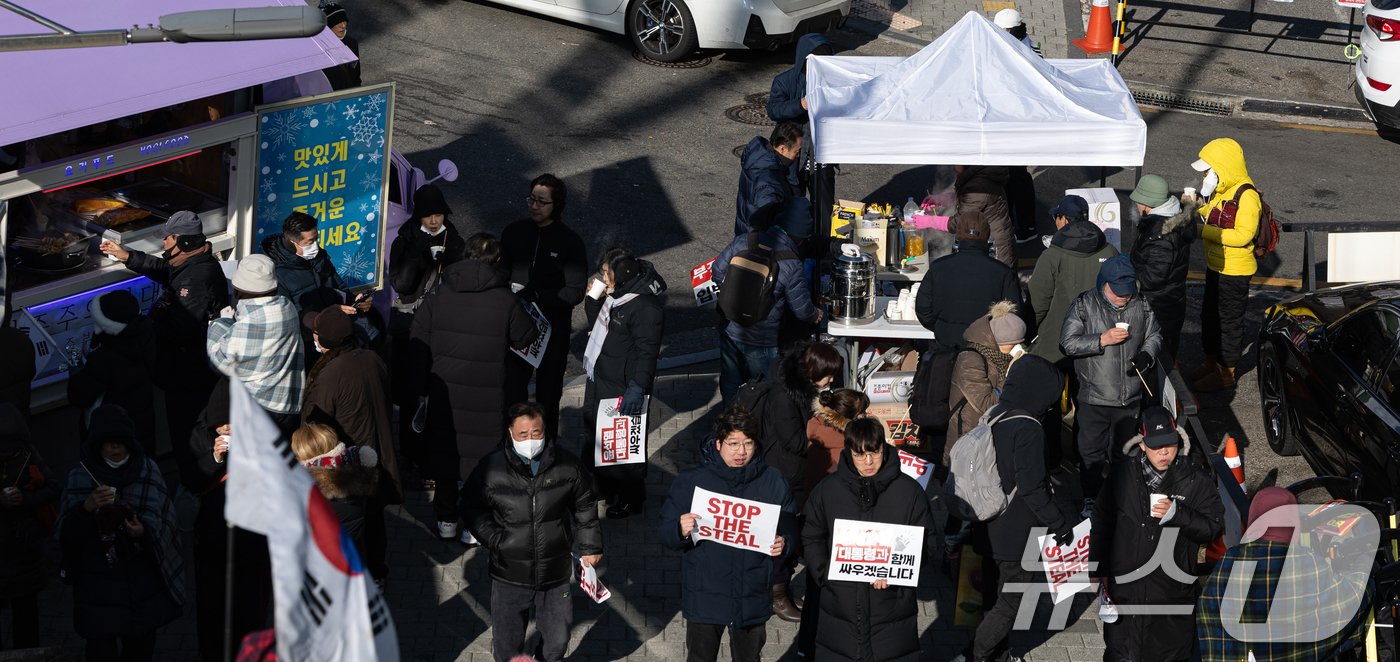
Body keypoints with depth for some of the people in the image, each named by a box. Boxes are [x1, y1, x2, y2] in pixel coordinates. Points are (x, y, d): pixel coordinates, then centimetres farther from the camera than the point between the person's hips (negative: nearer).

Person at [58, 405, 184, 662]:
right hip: (98, 581, -2)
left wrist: (145, 532, -17)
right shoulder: (81, 476, -2)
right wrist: (86, 507, -23)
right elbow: (65, 533, -6)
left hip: (144, 580, 2)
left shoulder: (148, 470, 1)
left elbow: (166, 522, 3)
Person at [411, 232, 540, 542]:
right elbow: (526, 339, 5)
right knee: (479, 455, 7)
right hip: (487, 397, -3)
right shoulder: (505, 300, -10)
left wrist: (423, 388, 9)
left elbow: (419, 343, 1)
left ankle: (446, 520, 25)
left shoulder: (439, 296, -2)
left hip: (444, 393, 3)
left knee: (445, 452, 15)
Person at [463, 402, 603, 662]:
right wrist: (493, 539, -11)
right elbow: (471, 507, 1)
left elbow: (585, 508, 5)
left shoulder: (567, 465, -9)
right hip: (509, 576, -1)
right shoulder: (492, 468, -13)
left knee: (556, 641, 15)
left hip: (555, 574, 1)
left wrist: (590, 547, 6)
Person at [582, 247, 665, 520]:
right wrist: (594, 299, 2)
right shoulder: (614, 296, 5)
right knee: (596, 435, 24)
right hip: (599, 379, 10)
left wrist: (637, 388, -29)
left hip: (622, 387, -10)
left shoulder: (644, 307, -25)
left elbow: (648, 351, -26)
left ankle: (630, 498, 20)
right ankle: (603, 486, 43)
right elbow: (596, 323, 20)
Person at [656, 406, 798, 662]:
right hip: (703, 598, -2)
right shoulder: (690, 481, -8)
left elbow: (790, 528, 5)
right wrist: (681, 531, -29)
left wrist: (784, 543, -18)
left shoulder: (772, 481, -3)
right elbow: (664, 532, -7)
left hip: (752, 599, 2)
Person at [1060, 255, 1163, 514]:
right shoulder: (1085, 305, -10)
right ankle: (1091, 498, 22)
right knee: (1091, 451, 6)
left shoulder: (1141, 306, 0)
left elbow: (1154, 337, 12)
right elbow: (1068, 342, -15)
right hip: (1093, 397, -3)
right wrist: (1102, 340, -23)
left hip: (1130, 396, 3)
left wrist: (1146, 355, -9)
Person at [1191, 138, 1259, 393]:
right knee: (1210, 315, 20)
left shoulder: (1246, 195, -23)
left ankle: (1226, 372, 14)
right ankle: (1212, 360, 37)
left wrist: (1205, 231, -27)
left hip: (1235, 271, -9)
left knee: (1229, 321, 3)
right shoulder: (1221, 190, 6)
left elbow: (1242, 235, -29)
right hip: (1216, 266, 9)